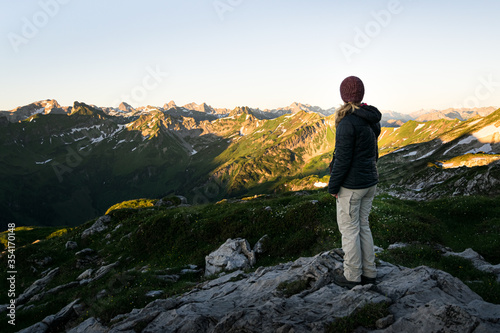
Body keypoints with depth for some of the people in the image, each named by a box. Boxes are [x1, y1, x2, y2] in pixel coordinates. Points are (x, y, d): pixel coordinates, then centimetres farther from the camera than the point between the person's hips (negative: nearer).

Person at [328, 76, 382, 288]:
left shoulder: (347, 123, -22)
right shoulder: (372, 119, 5)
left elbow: (343, 159, -21)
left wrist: (333, 186, -11)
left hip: (351, 186, -8)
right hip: (370, 183, 8)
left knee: (349, 230, 6)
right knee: (363, 226, 19)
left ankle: (352, 276, 19)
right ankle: (369, 273, 29)